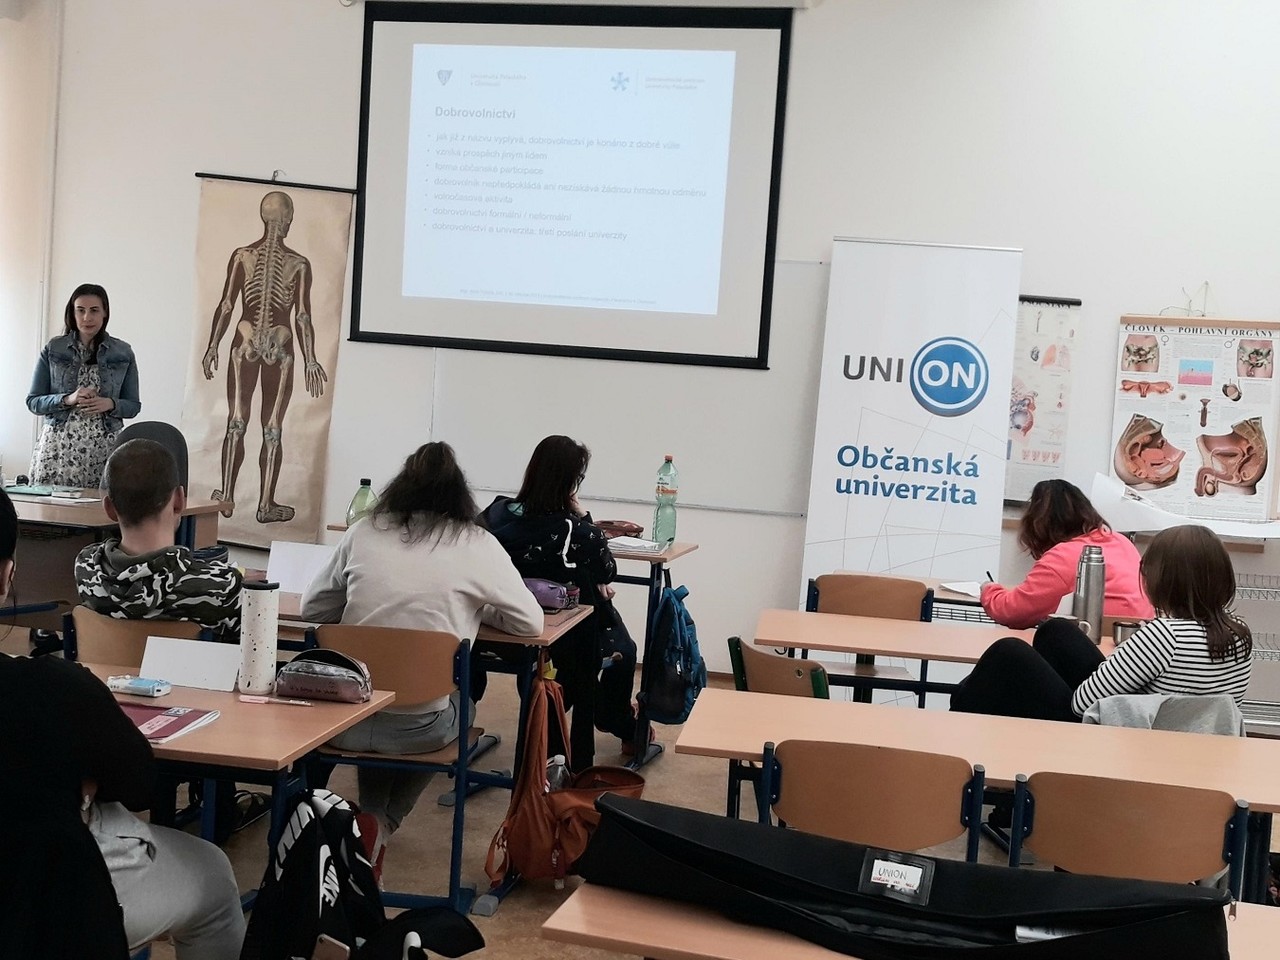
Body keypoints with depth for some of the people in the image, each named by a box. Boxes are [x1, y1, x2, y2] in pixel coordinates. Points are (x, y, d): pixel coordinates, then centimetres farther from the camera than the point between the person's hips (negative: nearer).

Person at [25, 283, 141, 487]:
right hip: (57, 447, 0)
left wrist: (111, 404, -10)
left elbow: (133, 406, 11)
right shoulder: (53, 349, 8)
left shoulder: (123, 353, 8)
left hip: (104, 450, 0)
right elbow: (33, 402, 7)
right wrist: (67, 399, -10)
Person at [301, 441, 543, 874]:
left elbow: (312, 607, 12)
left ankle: (372, 819, 30)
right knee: (461, 706, 33)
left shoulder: (363, 533, 3)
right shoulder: (477, 545, -3)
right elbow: (531, 623, 4)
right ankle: (380, 824, 21)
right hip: (419, 729, -3)